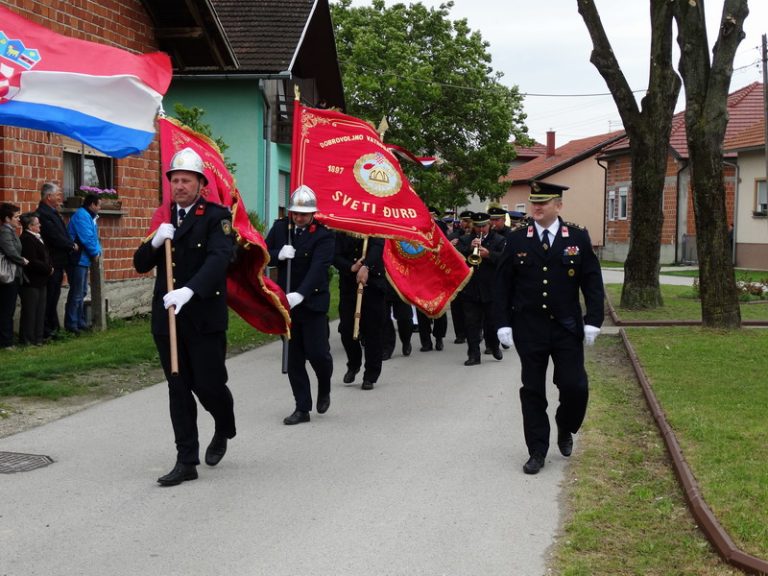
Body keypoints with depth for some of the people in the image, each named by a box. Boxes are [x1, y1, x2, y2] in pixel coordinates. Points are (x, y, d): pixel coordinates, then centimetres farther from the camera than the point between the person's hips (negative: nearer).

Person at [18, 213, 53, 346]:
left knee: (40, 311, 13)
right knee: (29, 311, -3)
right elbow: (32, 262, -23)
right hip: (31, 281, -10)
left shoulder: (36, 238, 14)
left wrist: (49, 267, 2)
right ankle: (27, 339, 4)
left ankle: (37, 338, 19)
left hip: (39, 281, 10)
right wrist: (48, 269, -13)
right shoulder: (26, 239, -17)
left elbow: (44, 257, 20)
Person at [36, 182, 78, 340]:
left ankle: (53, 327, 24)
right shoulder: (43, 214, -17)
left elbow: (61, 235, 16)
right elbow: (56, 238, -21)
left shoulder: (52, 213, 14)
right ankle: (47, 331, 2)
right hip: (51, 263, -10)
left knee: (53, 297, 16)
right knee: (49, 297, -3)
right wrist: (72, 246, -8)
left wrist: (70, 245, 0)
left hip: (57, 262, 10)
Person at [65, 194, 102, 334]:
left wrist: (97, 251, -1)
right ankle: (71, 325, -3)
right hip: (78, 260, -11)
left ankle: (80, 322, 26)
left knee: (81, 292, 17)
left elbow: (94, 237, 16)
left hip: (83, 260, 11)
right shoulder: (82, 216, -16)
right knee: (76, 294, -7)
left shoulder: (89, 217, 17)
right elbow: (87, 238, -22)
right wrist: (95, 253, -9)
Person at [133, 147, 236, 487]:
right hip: (167, 316, 5)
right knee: (179, 389, 6)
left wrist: (189, 290, -37)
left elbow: (219, 258, -22)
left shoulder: (216, 216, -5)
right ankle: (186, 461, 12)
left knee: (208, 384, 0)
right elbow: (140, 265, 11)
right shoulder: (164, 219, 12)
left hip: (205, 316, -5)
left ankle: (224, 429, 32)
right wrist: (155, 242, -10)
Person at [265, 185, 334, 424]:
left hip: (313, 303, -4)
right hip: (286, 303, 4)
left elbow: (318, 268, -22)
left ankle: (324, 390, 25)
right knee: (294, 359, 6)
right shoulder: (280, 227, 5)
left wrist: (300, 294, -36)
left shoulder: (323, 234, -10)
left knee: (317, 353, -6)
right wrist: (279, 254, -14)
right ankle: (302, 408, 13)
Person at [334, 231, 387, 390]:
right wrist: (352, 268, -22)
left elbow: (377, 247, -19)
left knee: (372, 332, 0)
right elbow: (336, 256, -3)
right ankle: (353, 365, 28)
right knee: (346, 330, 0)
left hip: (372, 284, -2)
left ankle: (370, 376, 12)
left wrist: (366, 267, -35)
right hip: (348, 286, 2)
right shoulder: (340, 231, 5)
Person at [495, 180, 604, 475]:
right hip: (529, 329, 0)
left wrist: (593, 321, -6)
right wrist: (503, 323, -2)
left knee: (575, 387, -2)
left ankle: (565, 431, 28)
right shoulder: (516, 239, 1)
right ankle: (537, 451, 15)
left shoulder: (578, 237, 1)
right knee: (532, 392, 4)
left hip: (567, 328, 0)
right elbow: (503, 284, 3)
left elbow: (592, 282, 1)